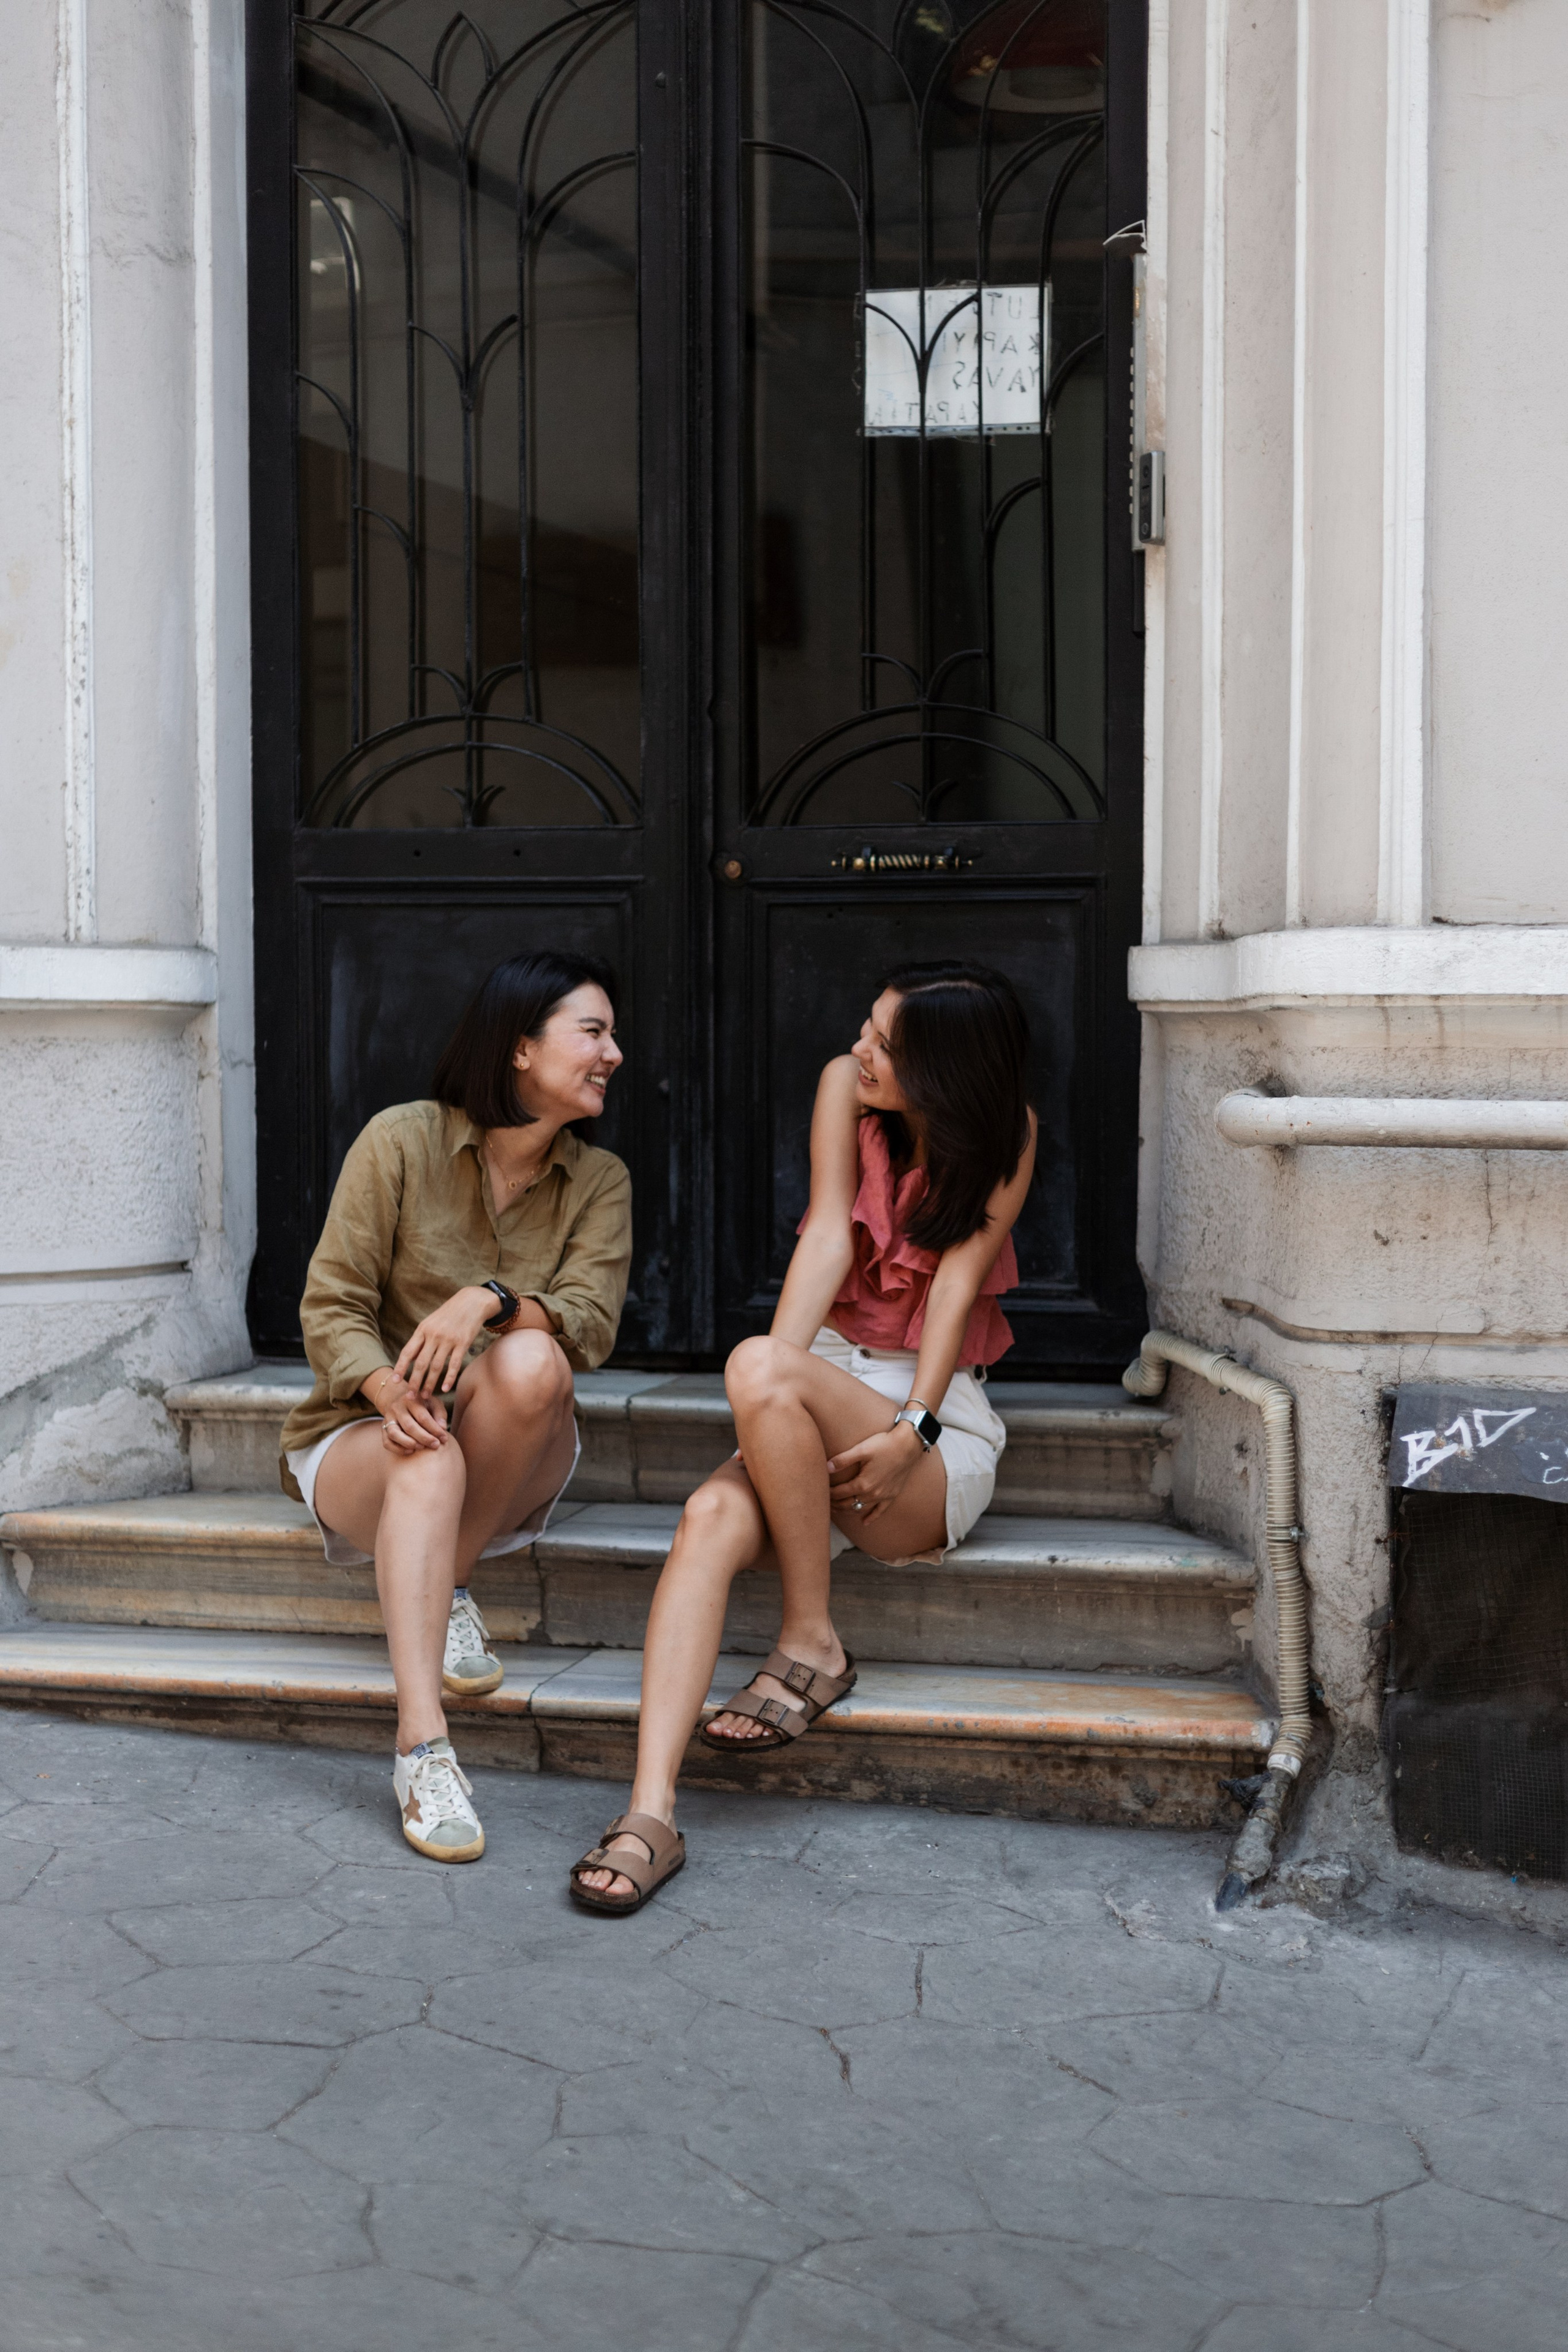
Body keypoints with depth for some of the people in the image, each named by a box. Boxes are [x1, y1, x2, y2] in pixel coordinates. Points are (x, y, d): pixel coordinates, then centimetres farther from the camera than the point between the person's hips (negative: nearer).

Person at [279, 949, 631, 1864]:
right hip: (363, 1438, -2)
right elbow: (331, 1305, -9)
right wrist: (387, 1389, -30)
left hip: (511, 1468, 2)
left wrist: (490, 1300, -33)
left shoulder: (599, 1180, 2)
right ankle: (423, 1749, -45)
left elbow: (591, 1322, -13)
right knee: (427, 1460, -38)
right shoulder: (402, 1140, -6)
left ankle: (450, 1586, -13)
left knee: (532, 1359, -32)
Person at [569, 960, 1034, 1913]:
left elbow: (959, 1279, -11)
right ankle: (652, 1813, -39)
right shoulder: (846, 1086, 2)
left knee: (757, 1366, -34)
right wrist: (774, 1396, -22)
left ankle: (814, 1646, -19)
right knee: (713, 1517, -31)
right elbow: (829, 1236, -8)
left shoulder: (1008, 1134, -3)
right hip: (824, 1399, 3)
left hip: (941, 1420, -3)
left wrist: (910, 1432, -23)